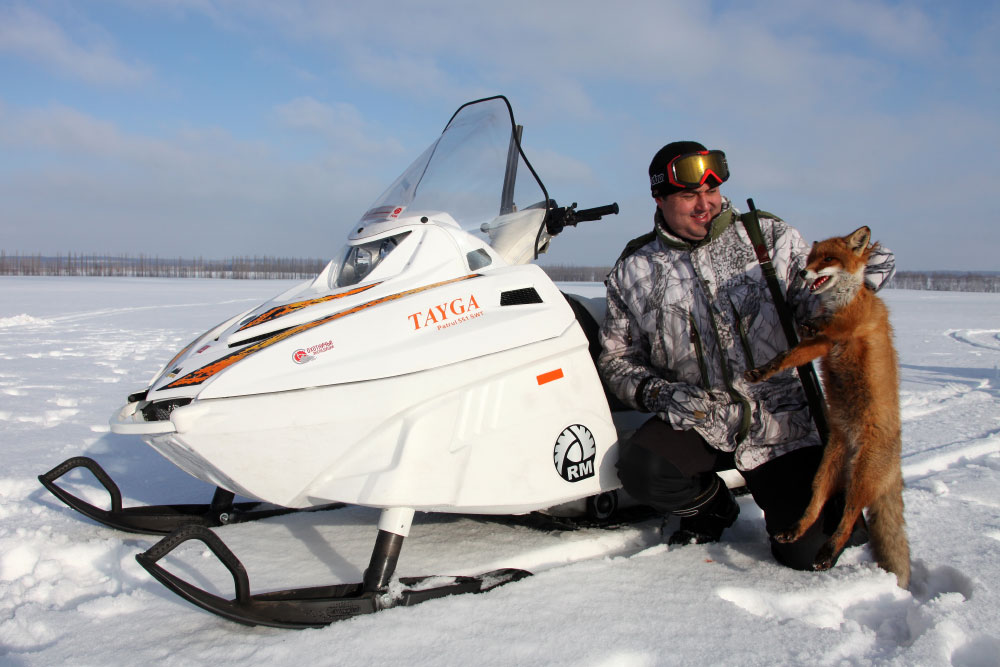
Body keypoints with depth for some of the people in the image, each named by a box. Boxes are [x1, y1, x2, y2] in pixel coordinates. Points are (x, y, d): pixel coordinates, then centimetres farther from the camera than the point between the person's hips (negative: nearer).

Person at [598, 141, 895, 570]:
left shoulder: (771, 237, 2)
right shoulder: (634, 270, 2)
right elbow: (617, 359, 6)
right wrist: (659, 393, -13)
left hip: (781, 423, 0)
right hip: (693, 422, 1)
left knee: (806, 554, -10)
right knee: (639, 470, -28)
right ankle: (712, 507, 7)